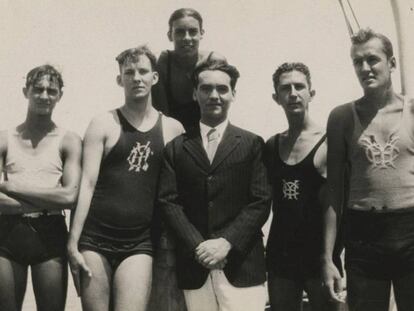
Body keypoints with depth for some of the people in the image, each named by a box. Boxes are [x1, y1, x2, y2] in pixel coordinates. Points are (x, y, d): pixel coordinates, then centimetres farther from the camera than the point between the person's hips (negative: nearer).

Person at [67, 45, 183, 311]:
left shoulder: (173, 129, 6)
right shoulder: (103, 125, 1)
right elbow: (87, 183, -4)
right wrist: (73, 242, -9)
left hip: (139, 243, 1)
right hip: (95, 238, 0)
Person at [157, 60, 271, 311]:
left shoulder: (252, 144, 7)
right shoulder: (176, 148, 10)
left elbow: (261, 202, -1)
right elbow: (168, 202, 2)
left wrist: (227, 242, -12)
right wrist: (198, 246, -10)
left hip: (242, 263, -1)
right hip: (195, 265, 1)